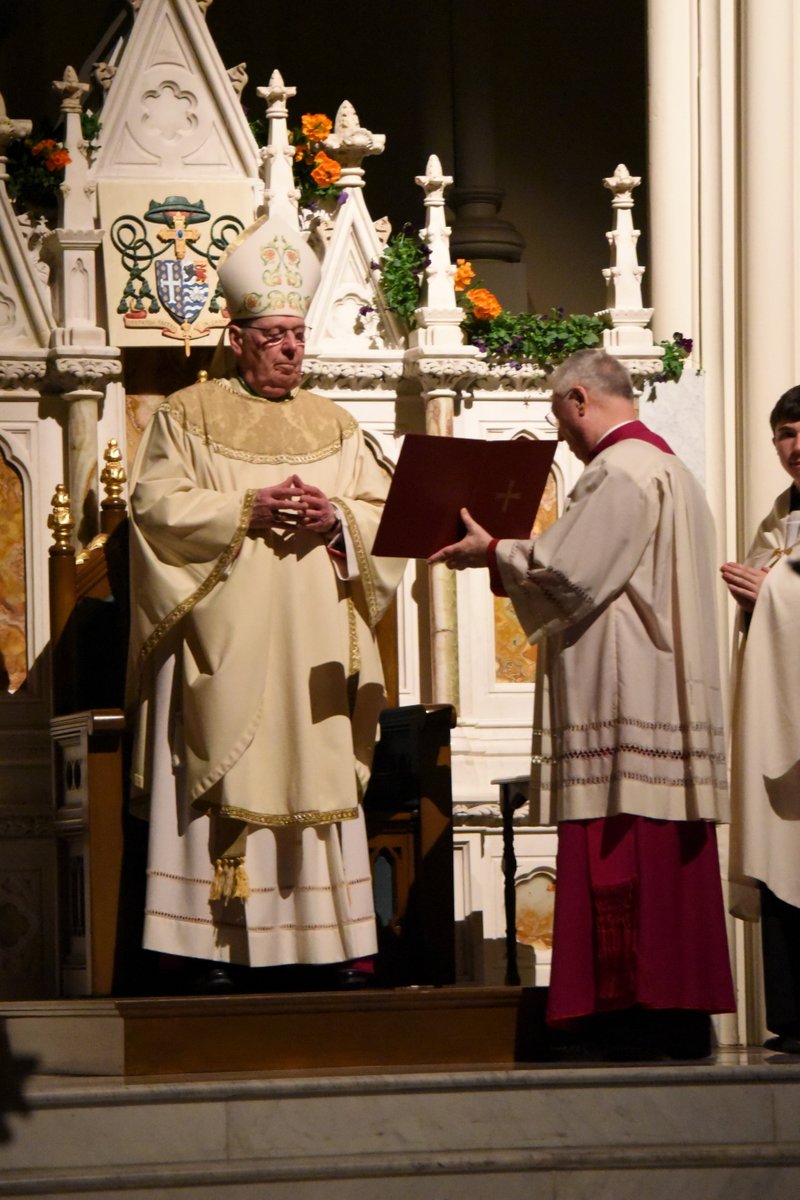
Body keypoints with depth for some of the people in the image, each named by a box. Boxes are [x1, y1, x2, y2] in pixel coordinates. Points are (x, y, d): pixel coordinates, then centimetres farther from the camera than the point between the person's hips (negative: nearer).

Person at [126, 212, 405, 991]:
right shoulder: (188, 416, 6)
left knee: (318, 778, 0)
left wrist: (335, 517, -10)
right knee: (225, 785, -7)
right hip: (225, 649, -3)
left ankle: (327, 943, 1)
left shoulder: (333, 425, 17)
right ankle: (217, 947, -7)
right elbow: (158, 505, -5)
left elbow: (383, 511, 11)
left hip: (311, 650, 4)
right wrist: (247, 509, -15)